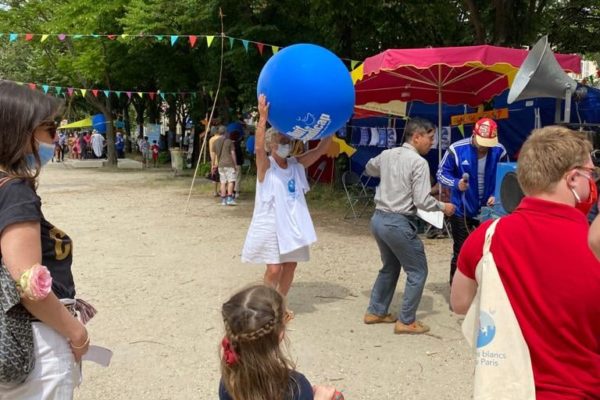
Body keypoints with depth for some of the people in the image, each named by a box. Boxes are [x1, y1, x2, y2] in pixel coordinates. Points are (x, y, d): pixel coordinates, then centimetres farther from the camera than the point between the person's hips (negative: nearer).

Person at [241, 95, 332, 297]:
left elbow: (321, 149, -1)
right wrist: (263, 117, -40)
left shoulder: (296, 164, 4)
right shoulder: (265, 166, -10)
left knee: (290, 266, 11)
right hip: (271, 226, -5)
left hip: (293, 225, 5)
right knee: (274, 269, -6)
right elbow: (258, 147, -31)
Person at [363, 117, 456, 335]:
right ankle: (406, 321, 12)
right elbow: (422, 201, -17)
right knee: (417, 271, 8)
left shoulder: (387, 154, 7)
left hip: (378, 218, 8)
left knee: (390, 267, 26)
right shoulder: (419, 162, -15)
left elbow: (369, 168, 28)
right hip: (398, 223, -8)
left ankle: (375, 311, 33)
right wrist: (443, 207, -1)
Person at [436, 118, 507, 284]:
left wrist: (497, 195, -13)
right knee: (461, 251, 4)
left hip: (487, 209, 3)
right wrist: (457, 183, -26)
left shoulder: (499, 151, -10)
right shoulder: (457, 149, -17)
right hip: (461, 210, -3)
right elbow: (441, 174, -8)